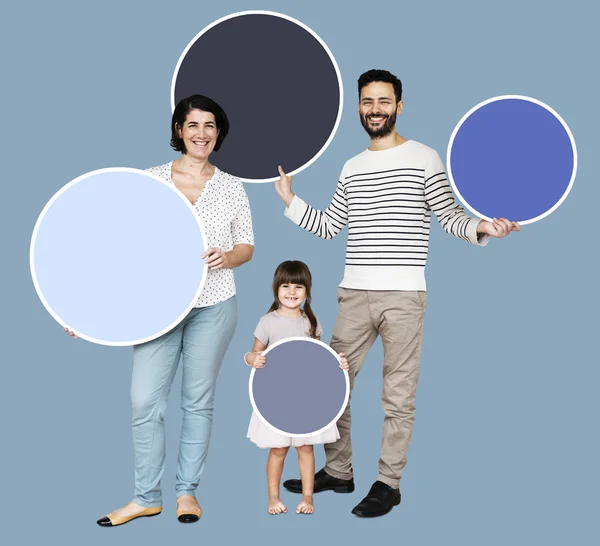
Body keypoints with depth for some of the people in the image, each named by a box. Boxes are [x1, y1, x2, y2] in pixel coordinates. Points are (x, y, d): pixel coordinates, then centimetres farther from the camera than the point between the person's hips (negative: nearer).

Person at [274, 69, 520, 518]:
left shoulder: (424, 157, 2)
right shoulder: (352, 168, 16)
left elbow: (449, 217, -2)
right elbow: (327, 227, 17)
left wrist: (480, 228, -21)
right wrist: (290, 200, 10)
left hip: (403, 295, -5)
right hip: (354, 294, 5)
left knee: (398, 396, 2)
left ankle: (389, 483, 14)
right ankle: (338, 471, 26)